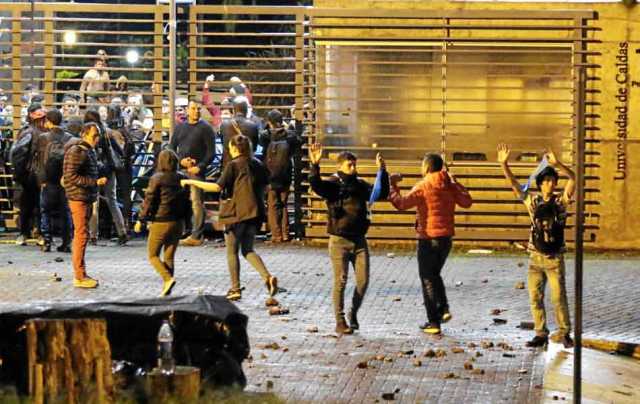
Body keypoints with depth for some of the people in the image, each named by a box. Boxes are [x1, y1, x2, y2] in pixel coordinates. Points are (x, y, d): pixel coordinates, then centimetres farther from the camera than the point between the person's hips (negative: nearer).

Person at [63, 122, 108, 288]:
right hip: (78, 198, -10)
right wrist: (95, 182, -23)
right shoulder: (77, 151, -15)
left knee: (80, 235, 14)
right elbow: (71, 176, -21)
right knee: (82, 235, -10)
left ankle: (79, 273, 20)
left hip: (87, 198, 10)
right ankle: (79, 276, -8)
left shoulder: (89, 150, 16)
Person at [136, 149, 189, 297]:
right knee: (169, 257, 12)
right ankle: (166, 290, 9)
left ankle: (168, 278, -15)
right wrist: (185, 220, 18)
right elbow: (187, 200, 11)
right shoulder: (182, 179, 4)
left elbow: (149, 201, -10)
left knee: (152, 254, 7)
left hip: (161, 222, -5)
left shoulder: (157, 178, -11)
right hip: (178, 222, 5)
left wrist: (141, 220, -2)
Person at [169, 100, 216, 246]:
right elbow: (171, 148, 16)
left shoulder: (205, 128, 2)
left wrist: (200, 167, -14)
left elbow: (211, 152, -3)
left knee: (197, 202, -11)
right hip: (180, 169, 5)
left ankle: (197, 236, -12)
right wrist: (180, 160, -3)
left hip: (196, 170, -5)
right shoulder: (180, 127, 16)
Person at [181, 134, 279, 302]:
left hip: (237, 214, -6)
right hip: (255, 213, 6)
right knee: (248, 250, 14)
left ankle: (235, 289, 9)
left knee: (232, 252, 8)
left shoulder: (233, 165, -11)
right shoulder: (257, 164, 7)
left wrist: (192, 182, -11)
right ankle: (268, 277, -8)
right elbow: (264, 186, 13)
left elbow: (218, 187, -16)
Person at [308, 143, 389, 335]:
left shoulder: (360, 184, 10)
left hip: (359, 240, 4)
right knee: (340, 281, -3)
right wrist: (315, 165, -40)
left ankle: (353, 313, 24)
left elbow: (381, 193, 9)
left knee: (363, 280, 2)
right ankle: (340, 322, 4)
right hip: (339, 240, -4)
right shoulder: (332, 184, -5)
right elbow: (315, 184, -24)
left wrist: (382, 172, -2)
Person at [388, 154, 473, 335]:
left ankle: (433, 322, 0)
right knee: (434, 274, 24)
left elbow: (401, 203, -17)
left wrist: (392, 185, -4)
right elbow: (467, 202, 14)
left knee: (428, 278, 2)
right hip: (446, 237, 6)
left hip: (428, 237, -6)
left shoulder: (422, 187, -12)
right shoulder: (450, 186, 4)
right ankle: (443, 308, 7)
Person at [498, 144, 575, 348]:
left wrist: (557, 164, -32)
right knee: (535, 298, 3)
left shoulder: (560, 201, -2)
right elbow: (514, 184, -2)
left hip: (555, 258, -3)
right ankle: (541, 334, 11)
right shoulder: (533, 201, 5)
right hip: (535, 257, 3)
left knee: (559, 297, -6)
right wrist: (504, 164, -16)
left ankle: (564, 333, 6)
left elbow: (573, 178, -17)